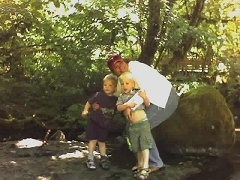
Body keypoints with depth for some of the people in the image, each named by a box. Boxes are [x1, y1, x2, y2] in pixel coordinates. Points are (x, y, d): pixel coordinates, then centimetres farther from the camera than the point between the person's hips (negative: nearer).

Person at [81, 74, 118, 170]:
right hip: (93, 121, -3)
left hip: (105, 124, 3)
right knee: (93, 140, -3)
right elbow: (89, 102, -7)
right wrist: (85, 110, -15)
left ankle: (103, 159, 25)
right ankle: (90, 159, 6)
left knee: (102, 141, 14)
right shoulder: (98, 95, -15)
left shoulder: (115, 99, -7)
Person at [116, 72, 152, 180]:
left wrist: (145, 97, -19)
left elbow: (147, 104, 0)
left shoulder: (138, 93, 0)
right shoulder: (122, 97, 7)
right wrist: (127, 105, -23)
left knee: (144, 145, -7)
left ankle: (145, 168, -9)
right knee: (137, 148, 13)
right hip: (132, 125, 3)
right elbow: (118, 108, -6)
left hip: (143, 122, -3)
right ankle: (140, 166, 24)